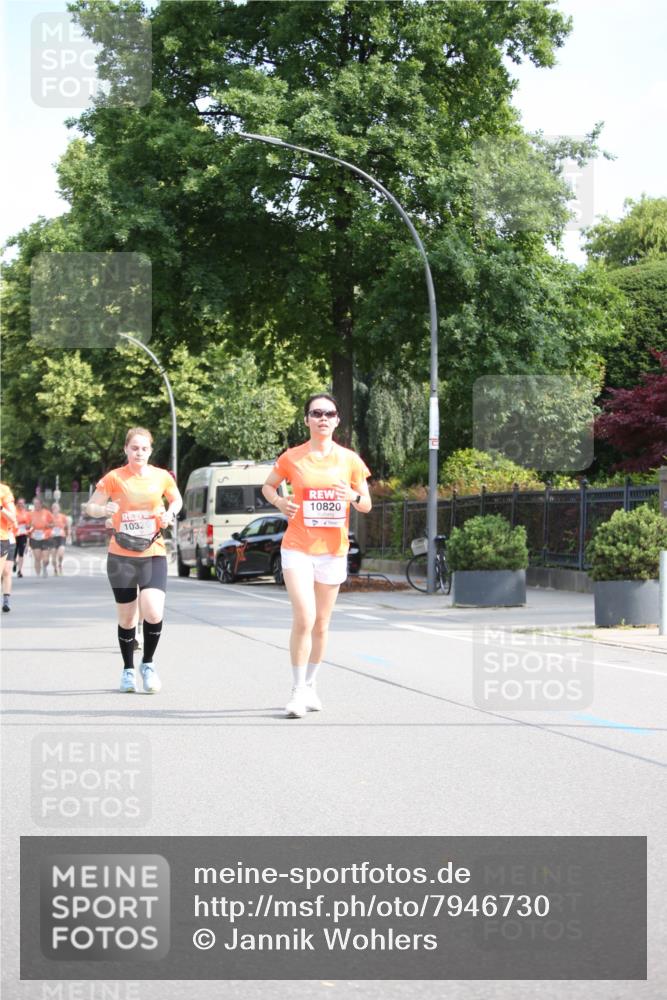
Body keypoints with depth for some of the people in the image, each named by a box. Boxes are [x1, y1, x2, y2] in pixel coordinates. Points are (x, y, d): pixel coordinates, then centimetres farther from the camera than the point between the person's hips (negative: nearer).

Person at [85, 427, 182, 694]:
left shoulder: (162, 477, 1)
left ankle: (148, 664, 8)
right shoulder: (114, 478, -3)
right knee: (126, 617, 7)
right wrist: (104, 509, -21)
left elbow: (177, 500, 19)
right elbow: (90, 507, 1)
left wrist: (170, 514, -3)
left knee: (153, 613, -17)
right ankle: (128, 669, 28)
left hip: (153, 554, 0)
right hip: (121, 556, 0)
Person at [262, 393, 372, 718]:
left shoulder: (349, 459, 2)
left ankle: (310, 686, 27)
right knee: (304, 619, -15)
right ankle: (298, 691, -6)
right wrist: (279, 501, -8)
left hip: (333, 550, 3)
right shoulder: (292, 458, -2)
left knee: (321, 624, 11)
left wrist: (353, 496, -15)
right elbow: (268, 486, 14)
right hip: (297, 548, -2)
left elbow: (367, 505, 7)